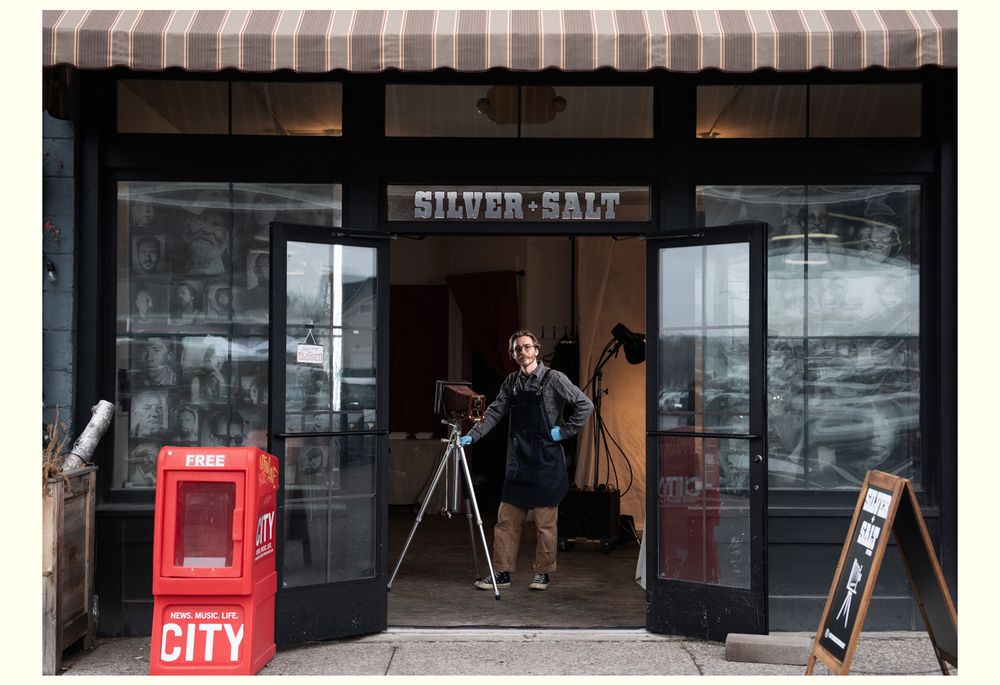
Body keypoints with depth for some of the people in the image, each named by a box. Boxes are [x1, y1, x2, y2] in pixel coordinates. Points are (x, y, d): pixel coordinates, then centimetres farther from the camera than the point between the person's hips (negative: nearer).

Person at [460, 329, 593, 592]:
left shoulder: (554, 379, -6)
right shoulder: (511, 382, 10)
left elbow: (585, 405, -6)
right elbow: (495, 412, 9)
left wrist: (566, 430, -9)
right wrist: (472, 435, -3)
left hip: (546, 460, -5)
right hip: (518, 459, 5)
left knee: (545, 522, 2)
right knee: (506, 518, 4)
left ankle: (542, 573, 12)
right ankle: (502, 573, 10)